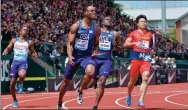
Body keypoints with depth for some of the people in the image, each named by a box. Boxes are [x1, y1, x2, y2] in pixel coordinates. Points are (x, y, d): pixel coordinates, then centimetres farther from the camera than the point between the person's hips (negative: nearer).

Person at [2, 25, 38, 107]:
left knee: (21, 75, -37)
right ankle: (15, 101, 20)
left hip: (23, 62, -2)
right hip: (15, 62, 2)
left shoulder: (30, 42, 8)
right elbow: (8, 49, 16)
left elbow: (32, 52, 16)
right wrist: (5, 52, -7)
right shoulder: (14, 40, 10)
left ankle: (20, 84, -1)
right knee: (12, 83, 0)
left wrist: (34, 55, -7)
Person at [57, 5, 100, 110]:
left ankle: (80, 91, -7)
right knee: (66, 81, 11)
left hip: (87, 56, 0)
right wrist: (70, 56, -24)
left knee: (90, 72, -35)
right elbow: (69, 43, -10)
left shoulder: (96, 29, -3)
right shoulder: (76, 26, -9)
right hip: (75, 56, 0)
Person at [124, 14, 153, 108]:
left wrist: (150, 51, 14)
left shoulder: (149, 34, 13)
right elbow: (125, 44, -4)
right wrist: (134, 43, -18)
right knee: (133, 80, 8)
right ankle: (129, 96, 36)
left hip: (146, 59, 2)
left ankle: (141, 100, -23)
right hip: (136, 58, -2)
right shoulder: (133, 33, 4)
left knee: (145, 78, -19)